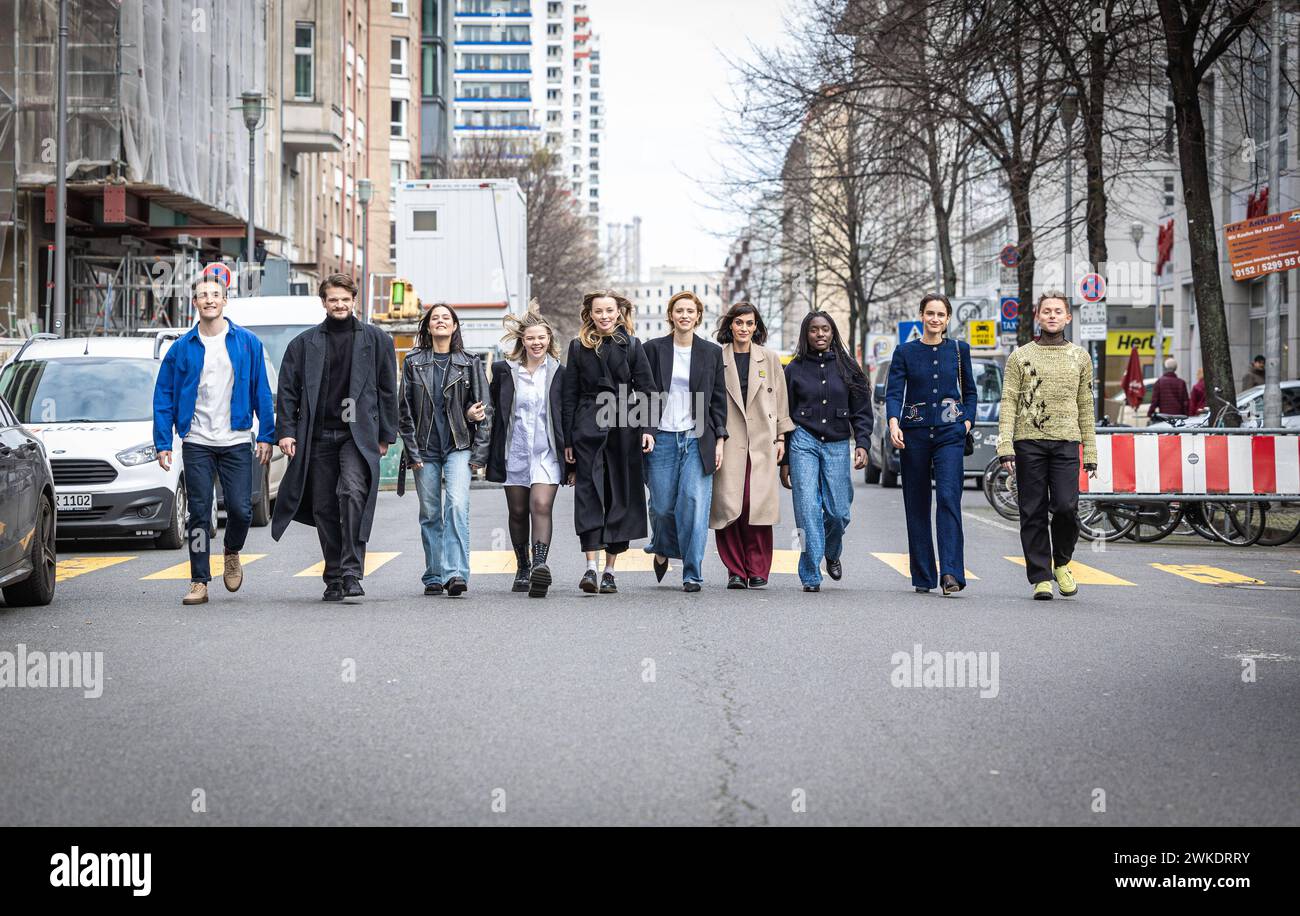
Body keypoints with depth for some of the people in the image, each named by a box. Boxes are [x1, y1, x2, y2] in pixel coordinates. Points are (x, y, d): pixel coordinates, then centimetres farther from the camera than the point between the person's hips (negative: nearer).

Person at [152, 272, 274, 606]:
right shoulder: (183, 347, 2)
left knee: (240, 509, -4)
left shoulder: (247, 343, 2)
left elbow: (262, 392, 4)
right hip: (196, 444, 0)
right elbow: (163, 397, 5)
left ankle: (232, 553, 27)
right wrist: (162, 443, -1)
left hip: (236, 442, 0)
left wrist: (266, 435, -2)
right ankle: (200, 582, 6)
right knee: (199, 513, 1)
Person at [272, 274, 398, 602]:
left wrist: (385, 436, 6)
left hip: (358, 433, -2)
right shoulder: (304, 343, 11)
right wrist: (286, 431, 0)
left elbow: (387, 390, 10)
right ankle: (334, 578, 15)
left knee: (353, 491, -24)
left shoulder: (375, 339, 9)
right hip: (318, 436, 3)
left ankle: (352, 572, -24)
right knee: (324, 509, 4)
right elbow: (288, 390, 11)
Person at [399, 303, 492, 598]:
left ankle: (456, 574, -24)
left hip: (458, 446, -1)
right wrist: (411, 451, 0)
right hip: (425, 448, 1)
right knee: (430, 514, 4)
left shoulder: (470, 363, 7)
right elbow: (405, 410, 7)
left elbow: (484, 409, 7)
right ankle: (434, 577, 12)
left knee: (457, 505, -18)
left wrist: (479, 452, -1)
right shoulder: (413, 362, 7)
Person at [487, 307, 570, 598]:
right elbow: (493, 410, 12)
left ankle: (540, 565, -29)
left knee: (541, 507, -19)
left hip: (546, 452, -2)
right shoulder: (505, 370, 5)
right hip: (514, 451, 2)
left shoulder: (559, 373, 2)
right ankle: (522, 568, 25)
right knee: (518, 512, 10)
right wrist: (490, 454, 7)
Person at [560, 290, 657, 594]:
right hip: (588, 429, 0)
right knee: (588, 494, -10)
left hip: (624, 431, 1)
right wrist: (567, 440, 4)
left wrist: (646, 428, -8)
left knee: (620, 497, 3)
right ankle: (590, 566, -16)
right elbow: (569, 395, 8)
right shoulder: (578, 347, 8)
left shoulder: (632, 346, 7)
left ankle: (610, 570, 8)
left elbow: (646, 390, 5)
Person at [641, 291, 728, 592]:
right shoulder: (653, 349, 5)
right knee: (662, 505, 1)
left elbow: (719, 399, 9)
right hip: (662, 438, 0)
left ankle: (692, 573, -4)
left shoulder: (712, 352, 9)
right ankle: (662, 550, 32)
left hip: (697, 439, 0)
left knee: (694, 503, -9)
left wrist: (719, 440, 2)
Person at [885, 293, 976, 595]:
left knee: (949, 498, -15)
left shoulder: (959, 349, 9)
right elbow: (893, 392, -4)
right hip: (914, 433, 1)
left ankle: (951, 573, -21)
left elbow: (969, 392, 17)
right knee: (917, 504, 4)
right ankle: (923, 576, 12)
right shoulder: (905, 352, 4)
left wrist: (967, 422, 3)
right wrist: (894, 423, -22)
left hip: (950, 434, -1)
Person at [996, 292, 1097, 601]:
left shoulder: (1080, 357, 13)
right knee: (1033, 513, 0)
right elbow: (1008, 402, 2)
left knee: (1066, 506, -12)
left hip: (1066, 441, 0)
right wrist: (1005, 446, -9)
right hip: (1029, 442, 0)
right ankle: (1041, 578, 7)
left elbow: (1085, 407, 14)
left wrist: (1090, 453, 9)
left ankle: (1061, 563, 13)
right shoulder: (1020, 356, 8)